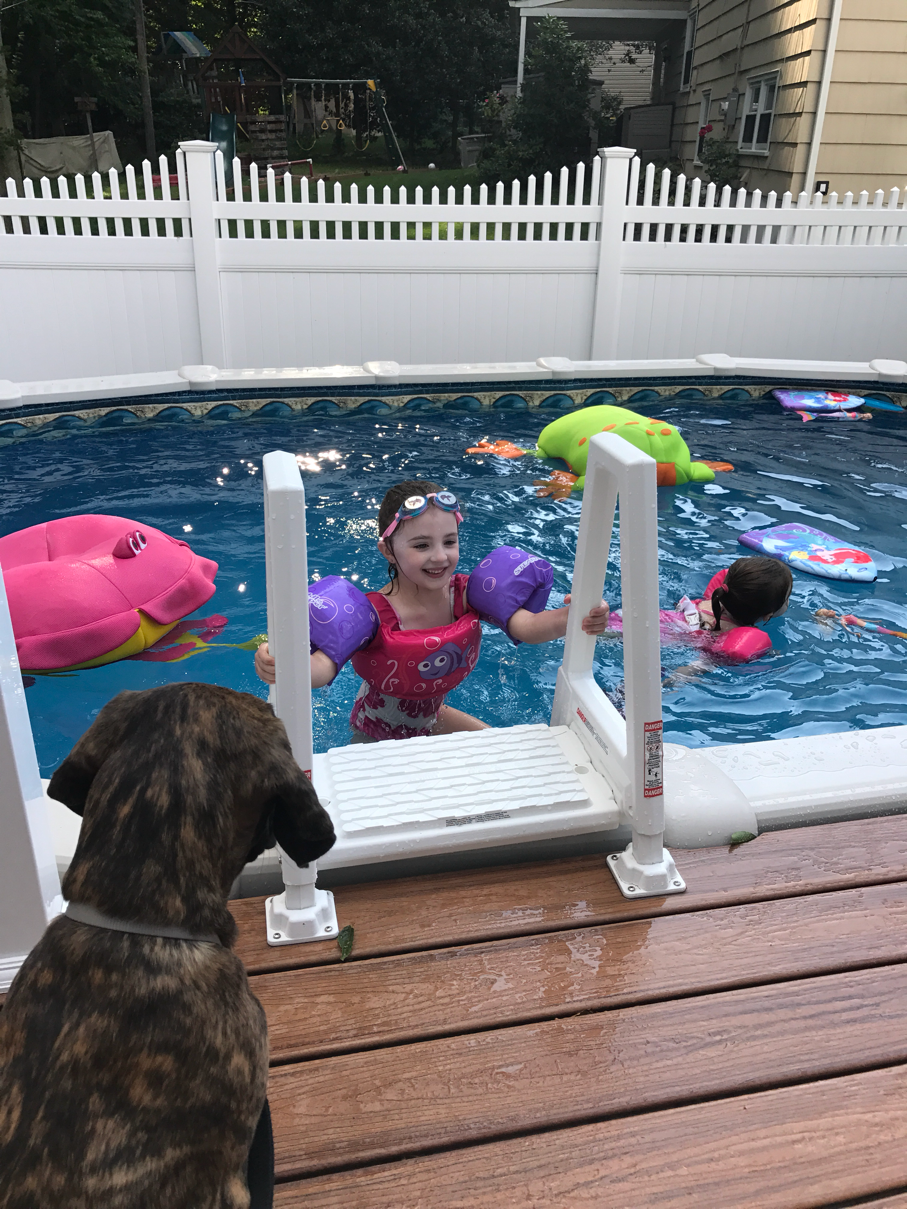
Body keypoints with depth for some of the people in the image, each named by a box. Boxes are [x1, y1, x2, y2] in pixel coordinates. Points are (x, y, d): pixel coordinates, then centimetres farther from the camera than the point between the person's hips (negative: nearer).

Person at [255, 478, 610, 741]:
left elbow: (528, 626, -34)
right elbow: (323, 666, -46)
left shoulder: (467, 594, -21)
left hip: (432, 718, 5)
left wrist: (572, 618, -56)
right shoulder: (375, 615, -33)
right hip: (379, 736, -4)